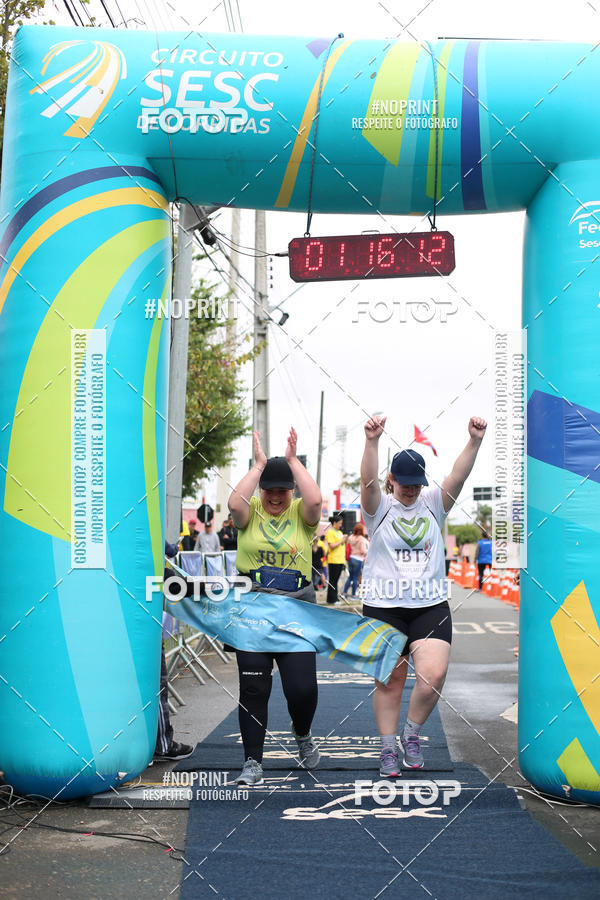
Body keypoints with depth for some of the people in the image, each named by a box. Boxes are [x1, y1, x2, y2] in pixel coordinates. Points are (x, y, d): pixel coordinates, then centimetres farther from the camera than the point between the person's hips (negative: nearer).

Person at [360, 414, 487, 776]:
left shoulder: (433, 503, 6)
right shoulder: (380, 506, 0)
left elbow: (458, 477, -10)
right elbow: (368, 481, -20)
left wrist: (475, 441, -28)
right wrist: (372, 442, -38)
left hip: (430, 606, 2)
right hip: (384, 606, -1)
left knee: (434, 674, -12)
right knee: (389, 681, 5)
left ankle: (412, 733, 13)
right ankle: (388, 748, 23)